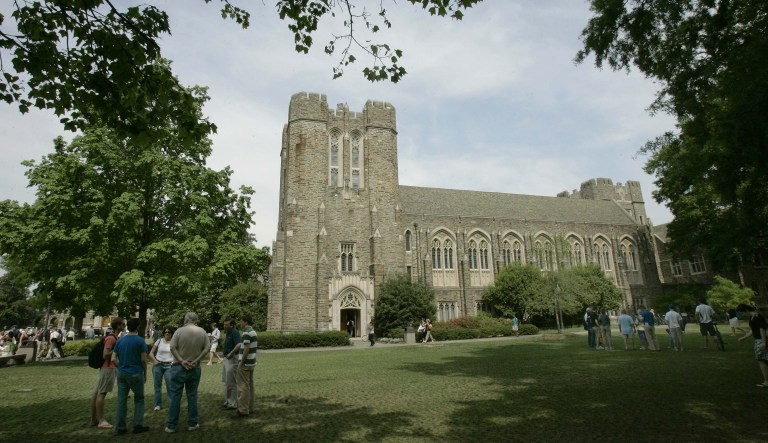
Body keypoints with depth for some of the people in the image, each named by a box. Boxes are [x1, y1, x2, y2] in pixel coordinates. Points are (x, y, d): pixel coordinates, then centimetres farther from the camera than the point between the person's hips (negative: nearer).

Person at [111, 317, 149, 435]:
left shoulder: (120, 341, 4)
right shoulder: (140, 340, -10)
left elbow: (113, 359, 1)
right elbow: (143, 360, -10)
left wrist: (121, 367, 16)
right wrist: (145, 374, 2)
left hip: (122, 373, 4)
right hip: (136, 374, -4)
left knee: (121, 400, 9)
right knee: (139, 399, 9)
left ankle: (120, 427, 14)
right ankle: (138, 425, 10)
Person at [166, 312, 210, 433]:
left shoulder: (179, 331, -8)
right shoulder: (202, 332, 0)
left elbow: (172, 348, -13)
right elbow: (207, 348, -4)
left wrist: (181, 361, -12)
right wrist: (196, 360, -6)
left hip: (179, 367, -2)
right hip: (194, 368, 2)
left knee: (175, 396, 6)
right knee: (192, 395, 11)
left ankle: (171, 425, 12)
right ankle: (192, 423, 17)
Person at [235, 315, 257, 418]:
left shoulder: (246, 333, -18)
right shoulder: (253, 332, 12)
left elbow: (246, 349, -23)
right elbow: (256, 346, 18)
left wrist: (241, 363, -17)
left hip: (245, 363, -9)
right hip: (251, 363, 9)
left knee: (243, 386, -3)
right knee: (250, 385, 13)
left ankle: (243, 410, 2)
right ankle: (250, 407, 19)